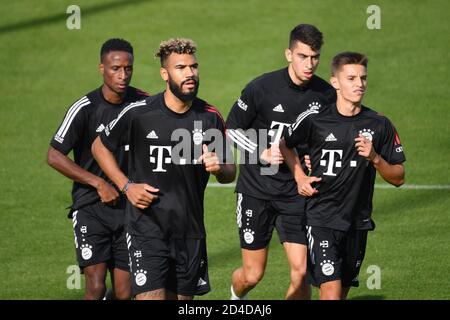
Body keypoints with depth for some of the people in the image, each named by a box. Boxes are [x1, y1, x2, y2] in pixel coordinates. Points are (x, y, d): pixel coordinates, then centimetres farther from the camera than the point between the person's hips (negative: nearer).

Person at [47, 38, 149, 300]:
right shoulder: (85, 108, -10)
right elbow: (54, 156, -8)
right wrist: (99, 183, -12)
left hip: (128, 207, 4)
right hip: (90, 207, -4)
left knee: (124, 292, 2)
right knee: (96, 287, -16)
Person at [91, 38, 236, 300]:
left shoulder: (210, 117, 2)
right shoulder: (138, 113, -7)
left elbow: (230, 172, 12)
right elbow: (100, 147, 8)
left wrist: (218, 168, -12)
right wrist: (127, 186, -3)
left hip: (191, 229, 4)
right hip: (148, 226, -4)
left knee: (182, 297, 10)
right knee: (152, 296, -17)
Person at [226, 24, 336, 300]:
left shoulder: (326, 94, -3)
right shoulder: (262, 88, -12)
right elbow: (232, 128, 0)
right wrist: (262, 152, -14)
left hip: (298, 192, 2)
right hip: (257, 188, -2)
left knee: (301, 271, -11)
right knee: (252, 275, 5)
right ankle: (236, 297, 40)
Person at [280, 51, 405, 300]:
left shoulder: (379, 125, 1)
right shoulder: (315, 119, -5)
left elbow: (398, 178, 5)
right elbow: (285, 144, 16)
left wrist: (375, 158, -12)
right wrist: (299, 177, 4)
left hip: (358, 222, 4)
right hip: (322, 220, -4)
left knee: (343, 290, 12)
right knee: (331, 291, -16)